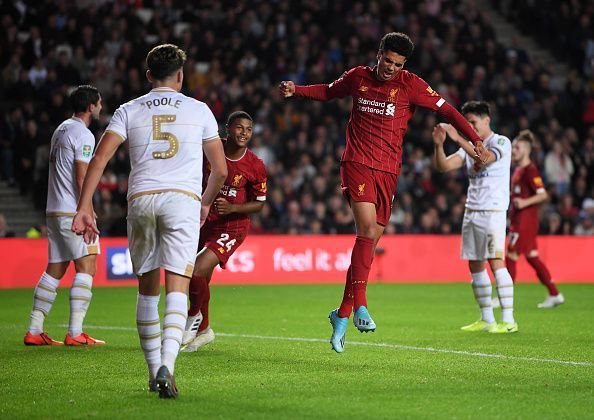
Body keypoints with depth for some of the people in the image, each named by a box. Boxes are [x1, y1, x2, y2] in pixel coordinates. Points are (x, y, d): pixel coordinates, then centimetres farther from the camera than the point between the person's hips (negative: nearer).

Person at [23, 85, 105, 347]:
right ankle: (75, 333, -13)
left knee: (54, 269, 11)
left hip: (54, 210, 9)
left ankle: (34, 330, 10)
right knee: (86, 267, -8)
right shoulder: (83, 134, -10)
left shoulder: (61, 129, 18)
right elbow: (81, 178, -16)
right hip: (72, 212, -9)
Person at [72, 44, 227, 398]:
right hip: (182, 198, -2)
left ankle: (154, 370, 19)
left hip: (141, 200, 2)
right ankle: (166, 367, -25)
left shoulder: (129, 111, 12)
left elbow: (99, 159, 0)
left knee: (147, 289, 14)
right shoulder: (198, 110, 12)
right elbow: (221, 169, 16)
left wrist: (84, 207, -2)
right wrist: (205, 203, 33)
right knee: (177, 288, -8)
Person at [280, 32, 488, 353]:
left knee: (370, 240, 1)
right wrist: (296, 90, 7)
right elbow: (328, 92, 23)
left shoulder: (410, 85, 1)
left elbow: (446, 110, 2)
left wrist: (475, 140, -5)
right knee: (367, 228, -22)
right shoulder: (357, 77, 6)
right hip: (357, 163, -1)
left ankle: (342, 315, 9)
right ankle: (359, 305, -22)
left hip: (388, 170, 1)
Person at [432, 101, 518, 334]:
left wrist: (458, 138, -31)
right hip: (471, 210, 7)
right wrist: (439, 144, -12)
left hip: (493, 211, -7)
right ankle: (486, 319, 14)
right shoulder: (469, 146, 16)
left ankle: (508, 321, -16)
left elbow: (486, 158, -25)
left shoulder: (501, 142, -4)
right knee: (475, 266, 7)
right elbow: (443, 166, 6)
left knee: (496, 262, -15)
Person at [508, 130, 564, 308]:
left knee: (511, 256, -7)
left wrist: (524, 202, -27)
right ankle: (554, 295, 13)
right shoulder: (518, 170, 16)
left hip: (525, 220, -10)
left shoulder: (530, 170, -12)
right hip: (518, 220, 10)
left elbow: (543, 195, -18)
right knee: (532, 257, 10)